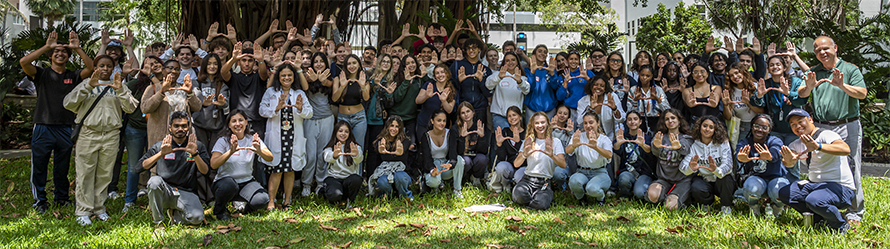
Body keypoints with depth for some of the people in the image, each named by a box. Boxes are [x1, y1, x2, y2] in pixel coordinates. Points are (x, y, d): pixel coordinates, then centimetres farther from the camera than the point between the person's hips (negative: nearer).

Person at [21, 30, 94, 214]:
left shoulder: (73, 76, 8)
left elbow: (91, 67, -8)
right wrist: (46, 46, -15)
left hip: (65, 128, 2)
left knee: (62, 167, 13)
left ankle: (61, 197, 28)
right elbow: (23, 62, -13)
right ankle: (39, 200, 17)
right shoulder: (42, 74, 4)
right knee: (39, 166, 4)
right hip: (43, 128, -2)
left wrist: (77, 48, -14)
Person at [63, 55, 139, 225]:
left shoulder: (119, 86, 13)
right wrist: (88, 86, -12)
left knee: (105, 174, 6)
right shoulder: (87, 84, 10)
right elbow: (68, 103, -2)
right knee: (85, 174, -2)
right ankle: (83, 211, 5)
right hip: (88, 133, -1)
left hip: (111, 135, 1)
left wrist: (120, 90, -14)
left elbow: (130, 108, 1)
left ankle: (99, 208, 17)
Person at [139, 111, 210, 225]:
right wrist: (161, 154, -23)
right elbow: (143, 165, -7)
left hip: (186, 193, 0)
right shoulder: (160, 146, 5)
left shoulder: (198, 146, 4)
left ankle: (175, 213, 9)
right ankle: (157, 221, -12)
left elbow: (205, 171, -8)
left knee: (197, 217, -27)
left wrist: (195, 154, -25)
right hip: (164, 191, 1)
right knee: (154, 181, -33)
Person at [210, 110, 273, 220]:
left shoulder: (252, 140, 0)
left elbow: (270, 158, -14)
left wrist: (259, 151, -36)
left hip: (246, 182, 2)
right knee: (230, 185, -38)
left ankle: (245, 207, 11)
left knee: (262, 200, -27)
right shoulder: (223, 141, -6)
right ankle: (219, 209, -4)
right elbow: (213, 165, -21)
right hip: (224, 181, -2)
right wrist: (231, 152, -37)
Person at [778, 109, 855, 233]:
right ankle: (819, 217, 3)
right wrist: (788, 161, -34)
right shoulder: (797, 144, 10)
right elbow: (787, 164, -9)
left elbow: (846, 149, -34)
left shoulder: (826, 135, -13)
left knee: (813, 200, -34)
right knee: (784, 193, -5)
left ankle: (842, 226, -6)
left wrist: (818, 146, -48)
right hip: (815, 184, 8)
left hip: (842, 187, -8)